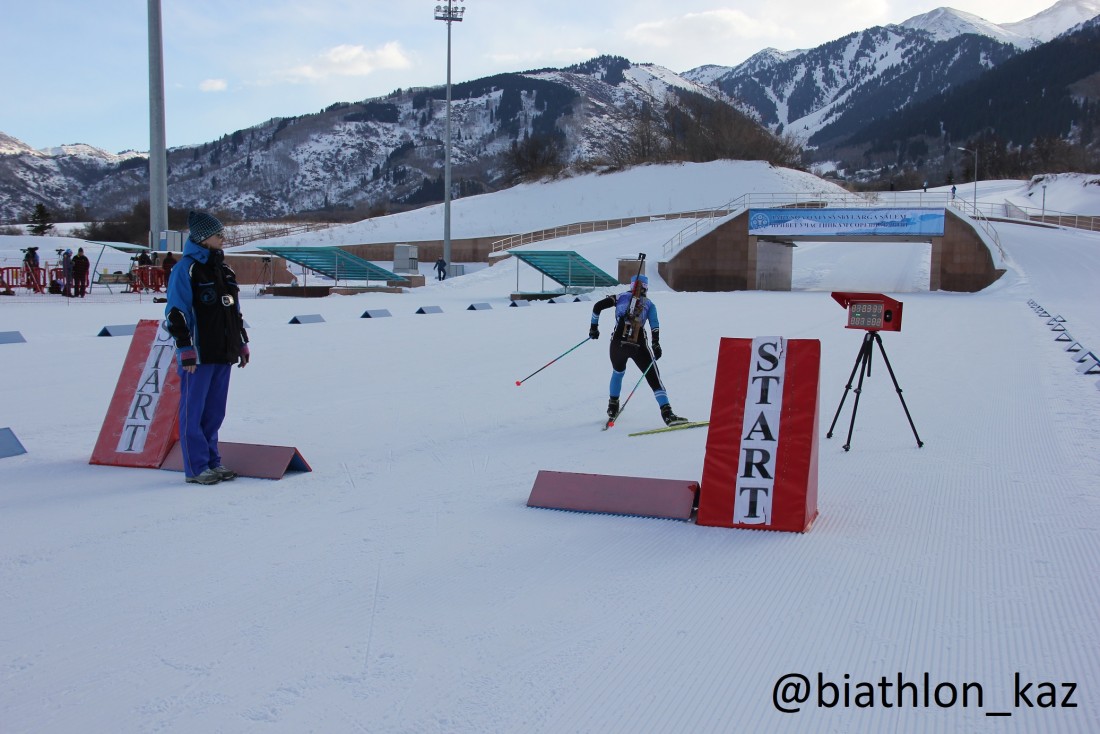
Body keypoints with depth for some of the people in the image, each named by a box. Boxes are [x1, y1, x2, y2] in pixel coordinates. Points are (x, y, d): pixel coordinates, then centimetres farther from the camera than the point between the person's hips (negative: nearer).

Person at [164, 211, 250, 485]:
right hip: (198, 354, -7)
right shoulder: (186, 269, -7)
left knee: (215, 411, 12)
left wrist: (242, 343, 20)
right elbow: (176, 313, -12)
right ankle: (196, 468, 4)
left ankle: (213, 462, 21)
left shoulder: (222, 268, 16)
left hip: (223, 353, 7)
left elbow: (235, 310, 22)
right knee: (193, 412, 0)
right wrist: (185, 349, -17)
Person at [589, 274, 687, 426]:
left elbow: (597, 306, 10)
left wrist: (594, 327, 20)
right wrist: (656, 344, -10)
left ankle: (612, 408, 37)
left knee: (618, 372, 30)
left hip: (617, 344, 2)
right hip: (639, 346, -2)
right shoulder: (649, 304, 16)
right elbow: (654, 324, -3)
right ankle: (667, 414, -16)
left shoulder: (621, 297, 18)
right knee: (654, 378, -1)